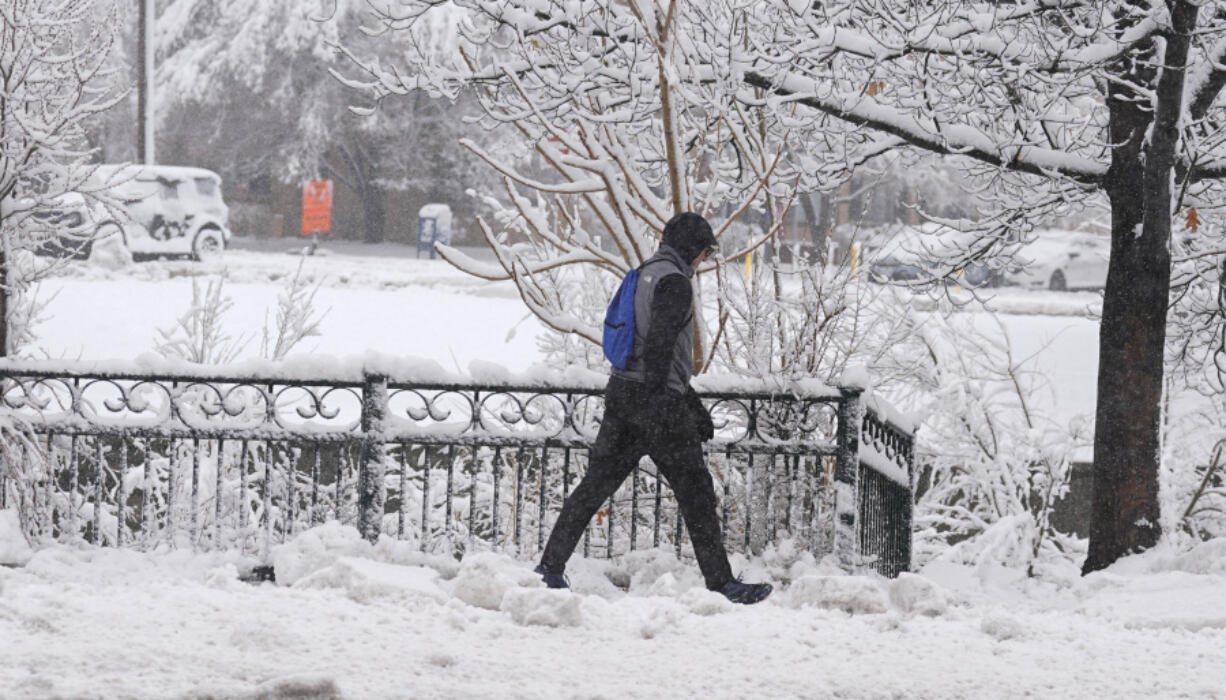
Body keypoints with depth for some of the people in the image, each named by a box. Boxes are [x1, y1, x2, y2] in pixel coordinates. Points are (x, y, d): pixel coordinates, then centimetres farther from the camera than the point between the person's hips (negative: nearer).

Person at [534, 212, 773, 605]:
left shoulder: (645, 274, 21)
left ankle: (550, 568, 9)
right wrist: (656, 399, -24)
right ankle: (721, 583, -1)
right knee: (696, 493, -3)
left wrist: (694, 406, 28)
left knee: (596, 484, 10)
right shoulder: (673, 281, -10)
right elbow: (659, 343, -21)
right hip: (654, 400, -9)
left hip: (621, 394, 9)